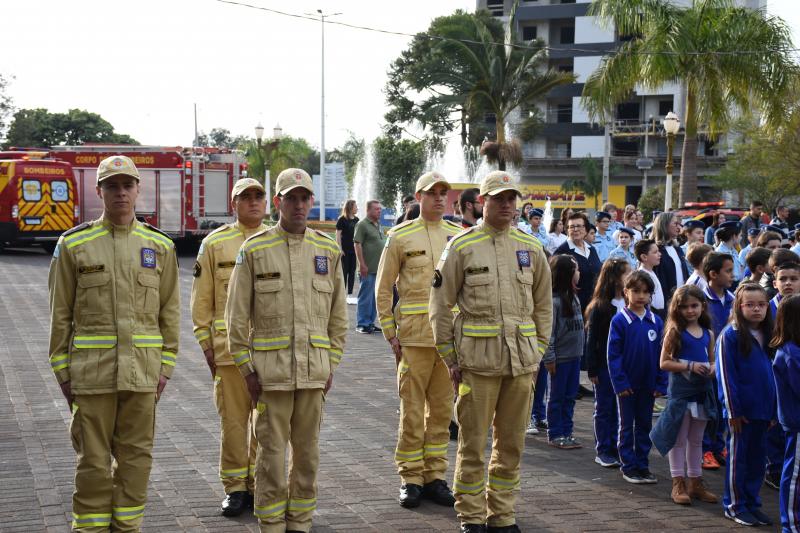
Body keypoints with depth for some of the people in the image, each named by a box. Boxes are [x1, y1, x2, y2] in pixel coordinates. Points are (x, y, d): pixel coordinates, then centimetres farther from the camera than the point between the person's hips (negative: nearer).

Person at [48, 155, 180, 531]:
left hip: (143, 371, 2)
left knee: (136, 456, 7)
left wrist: (165, 367, 3)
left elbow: (169, 312, 8)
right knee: (93, 458, 3)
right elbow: (60, 313, 2)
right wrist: (63, 371, 0)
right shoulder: (74, 245, 0)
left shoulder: (159, 246, 5)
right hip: (92, 371, -2)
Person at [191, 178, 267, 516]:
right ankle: (235, 488, 15)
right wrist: (206, 343, -1)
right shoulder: (215, 243, 2)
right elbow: (201, 299, 4)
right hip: (230, 347, -2)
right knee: (233, 419, 3)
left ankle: (258, 485, 20)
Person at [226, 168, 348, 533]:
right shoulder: (254, 250, -2)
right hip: (271, 369, -3)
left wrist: (331, 364, 7)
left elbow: (338, 314, 11)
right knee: (272, 451, 2)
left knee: (307, 451, 10)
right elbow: (237, 315, 0)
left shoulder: (328, 250, 7)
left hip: (314, 370, 3)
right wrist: (246, 368, -4)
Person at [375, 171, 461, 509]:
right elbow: (383, 289, 3)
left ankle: (434, 475, 18)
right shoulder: (401, 236, 1)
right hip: (414, 336, -3)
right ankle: (411, 478, 10)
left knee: (442, 409, 8)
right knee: (412, 410, 0)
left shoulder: (458, 236, 10)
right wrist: (390, 334, -2)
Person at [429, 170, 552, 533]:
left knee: (512, 443, 11)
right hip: (477, 358, -4)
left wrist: (537, 352, 10)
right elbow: (441, 305, 1)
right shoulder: (462, 247, -1)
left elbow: (543, 305, 16)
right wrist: (450, 358, -2)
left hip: (522, 360, 4)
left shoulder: (531, 248, 9)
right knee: (473, 442, 2)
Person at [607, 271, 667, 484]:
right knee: (627, 426, 7)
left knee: (644, 425, 13)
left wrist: (660, 384, -2)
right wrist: (620, 383, -15)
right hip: (628, 384, -3)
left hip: (648, 384, 3)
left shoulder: (656, 321, 0)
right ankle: (628, 466, 15)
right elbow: (613, 355, -10)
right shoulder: (620, 320, -10)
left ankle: (642, 465, 22)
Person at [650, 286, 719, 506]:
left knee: (696, 440, 15)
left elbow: (712, 360, 16)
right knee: (679, 440, 4)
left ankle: (695, 482, 24)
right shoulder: (675, 331, -7)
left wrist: (712, 368, -7)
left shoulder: (708, 334, 7)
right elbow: (664, 363, -11)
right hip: (680, 392, -5)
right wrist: (690, 366, -20)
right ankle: (678, 484, 11)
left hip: (702, 391, 5)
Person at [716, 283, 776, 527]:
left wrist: (774, 410, 10)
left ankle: (752, 502, 24)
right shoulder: (730, 335, -10)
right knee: (738, 456, 4)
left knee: (757, 457, 13)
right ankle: (734, 505, 15)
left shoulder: (768, 335, 9)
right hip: (741, 410, -6)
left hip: (763, 410, 6)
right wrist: (733, 411, -13)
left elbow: (774, 373, 14)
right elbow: (725, 375, -12)